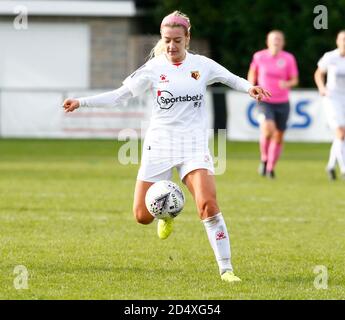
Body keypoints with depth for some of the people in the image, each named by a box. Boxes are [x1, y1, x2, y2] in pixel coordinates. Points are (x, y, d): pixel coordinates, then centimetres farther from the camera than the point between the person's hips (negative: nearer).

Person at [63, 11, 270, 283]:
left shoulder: (202, 65, 1)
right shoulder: (153, 68, 0)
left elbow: (232, 79, 15)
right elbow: (120, 95, 4)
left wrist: (249, 88, -7)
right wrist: (82, 102, -4)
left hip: (194, 143, -1)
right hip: (159, 143, 1)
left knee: (208, 205, -22)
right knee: (143, 216, -2)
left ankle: (226, 268, -13)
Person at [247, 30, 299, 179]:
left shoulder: (288, 58, -6)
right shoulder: (259, 56, -4)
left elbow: (295, 80, 0)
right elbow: (252, 72, 14)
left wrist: (287, 84, -21)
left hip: (282, 103, 2)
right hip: (264, 102, -2)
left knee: (278, 137, 7)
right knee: (267, 130, -25)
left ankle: (270, 168, 27)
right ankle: (264, 159, 0)